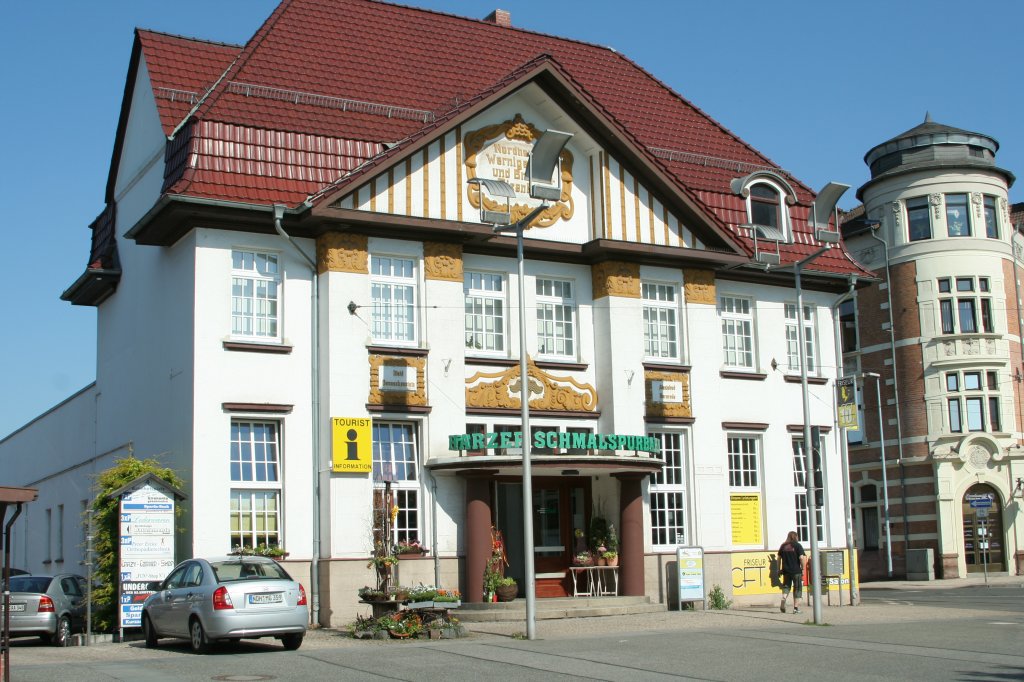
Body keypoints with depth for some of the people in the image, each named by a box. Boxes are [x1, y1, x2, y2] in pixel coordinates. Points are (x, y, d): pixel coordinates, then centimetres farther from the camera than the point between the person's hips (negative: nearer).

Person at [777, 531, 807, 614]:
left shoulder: (783, 546, 8)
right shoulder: (797, 545, -5)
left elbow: (779, 558, 10)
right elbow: (801, 557, -12)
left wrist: (779, 569, 17)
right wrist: (803, 568, -5)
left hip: (786, 571, 3)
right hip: (796, 571, -3)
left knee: (786, 586, 15)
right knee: (797, 588, 7)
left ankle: (783, 599, -12)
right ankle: (796, 607, 6)